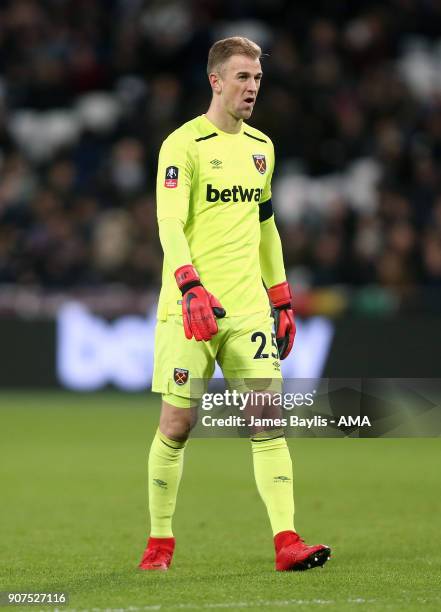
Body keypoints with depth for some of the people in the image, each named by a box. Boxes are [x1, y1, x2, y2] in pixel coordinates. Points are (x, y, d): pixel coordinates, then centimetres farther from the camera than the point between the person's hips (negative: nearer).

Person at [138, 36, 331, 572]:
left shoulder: (261, 147, 15)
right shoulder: (183, 145, -6)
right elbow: (169, 224, -15)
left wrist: (282, 300, 19)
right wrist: (191, 288, -28)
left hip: (249, 306, 5)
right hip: (190, 305, -5)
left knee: (268, 419, -5)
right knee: (176, 425, -1)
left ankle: (286, 542, -9)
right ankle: (159, 543, 13)